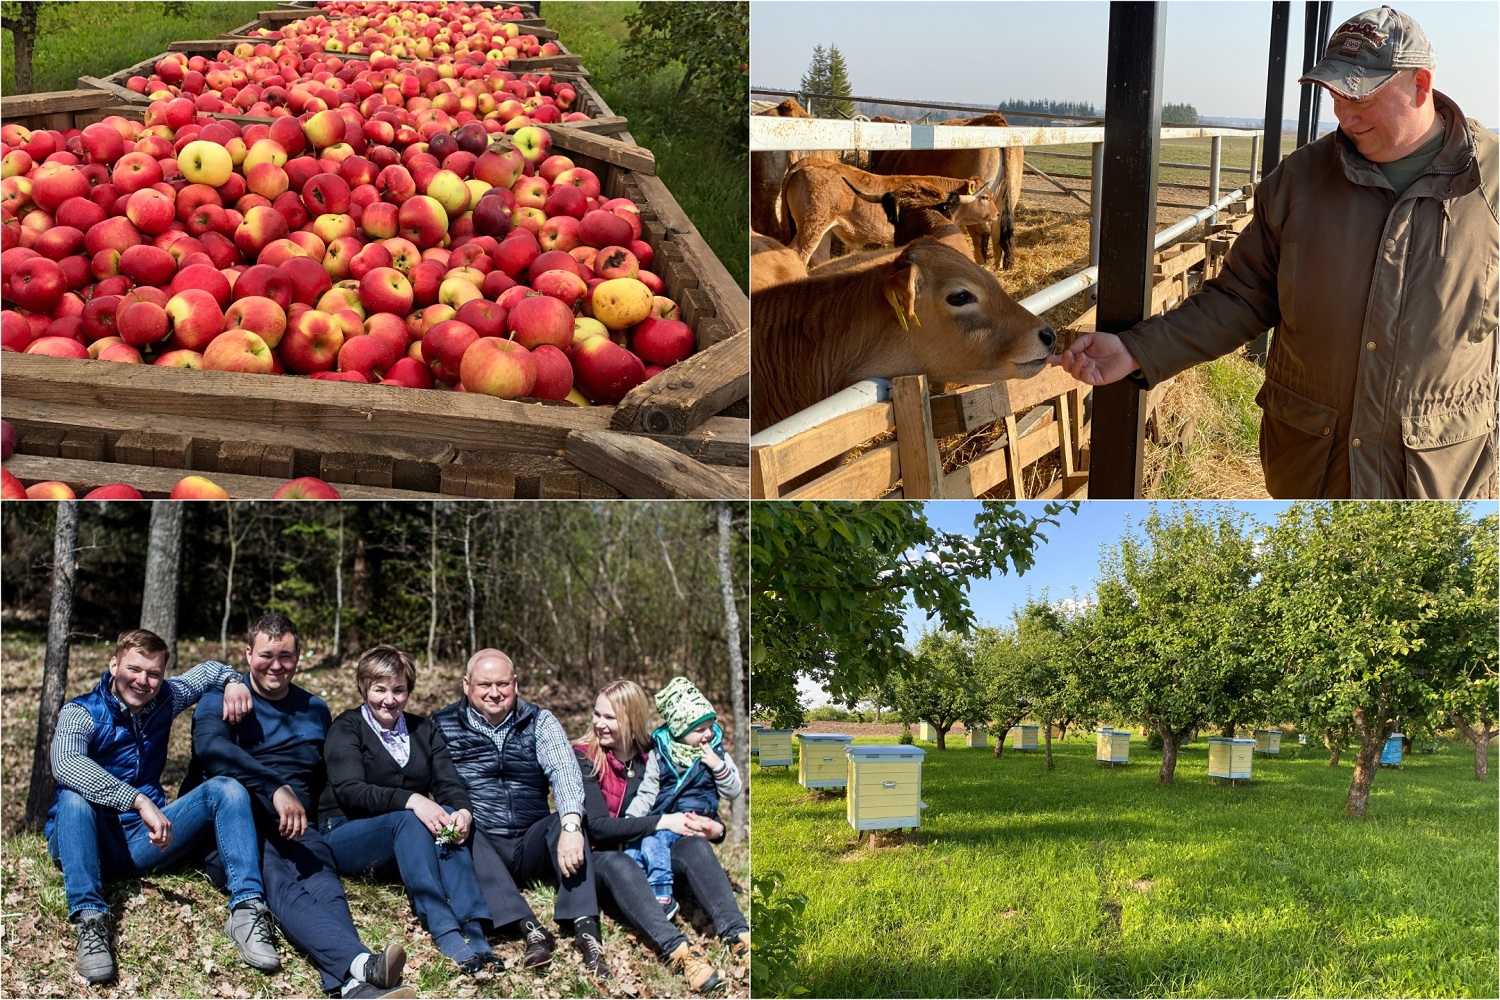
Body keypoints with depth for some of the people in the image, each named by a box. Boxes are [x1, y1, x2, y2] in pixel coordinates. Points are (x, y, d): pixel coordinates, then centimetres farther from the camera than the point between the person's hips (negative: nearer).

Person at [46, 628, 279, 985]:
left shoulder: (163, 700, 5)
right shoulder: (81, 713, -11)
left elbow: (206, 670, 25)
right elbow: (64, 763, -34)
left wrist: (232, 680, -1)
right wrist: (140, 801, -44)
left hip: (145, 840, 4)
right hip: (90, 843, -4)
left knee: (226, 789, -15)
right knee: (74, 795, -35)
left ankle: (247, 910, -32)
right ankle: (89, 922, -46)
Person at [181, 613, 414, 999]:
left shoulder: (315, 711, 23)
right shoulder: (220, 697, 8)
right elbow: (210, 746, -14)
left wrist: (322, 822, 5)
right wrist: (276, 788, -27)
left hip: (295, 827, 3)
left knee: (322, 880, -33)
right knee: (277, 880, -36)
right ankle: (360, 963, -64)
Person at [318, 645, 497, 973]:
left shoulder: (423, 730, 14)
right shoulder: (346, 728, 0)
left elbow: (449, 783, 1)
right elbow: (350, 790, -17)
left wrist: (462, 811, -24)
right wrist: (411, 801, -33)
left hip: (404, 835, 4)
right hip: (343, 836, -4)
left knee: (447, 819, -28)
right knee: (408, 821, -34)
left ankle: (473, 930, -44)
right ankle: (445, 932, -50)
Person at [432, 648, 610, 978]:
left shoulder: (540, 722, 6)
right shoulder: (444, 725, 7)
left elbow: (564, 772, -11)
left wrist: (570, 827, -30)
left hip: (531, 847, 1)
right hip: (479, 848, -1)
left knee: (565, 821, -26)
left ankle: (586, 930, -39)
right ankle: (531, 929, -40)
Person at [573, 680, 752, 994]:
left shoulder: (653, 755, 4)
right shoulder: (585, 758, -6)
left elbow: (690, 806, 8)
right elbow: (597, 826, -18)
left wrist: (714, 828, -16)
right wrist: (662, 821, -24)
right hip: (604, 856, -3)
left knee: (695, 844, -26)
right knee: (617, 864, -38)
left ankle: (737, 934, -46)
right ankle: (677, 950, -59)